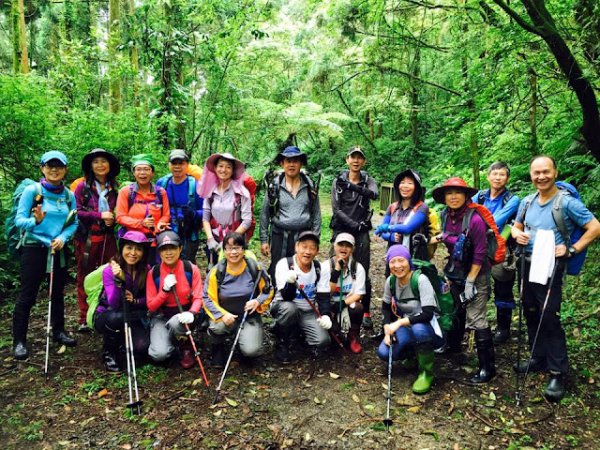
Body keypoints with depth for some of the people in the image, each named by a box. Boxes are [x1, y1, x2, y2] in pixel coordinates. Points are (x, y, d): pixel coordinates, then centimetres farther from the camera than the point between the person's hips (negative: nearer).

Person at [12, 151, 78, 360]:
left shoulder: (69, 195, 4)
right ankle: (19, 341, 9)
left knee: (58, 292, 15)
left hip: (59, 249, 5)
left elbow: (73, 223, 6)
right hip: (34, 248, -4)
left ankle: (59, 331, 30)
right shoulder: (32, 190, -9)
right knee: (27, 295, -1)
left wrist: (62, 237, -12)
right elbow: (19, 220, -11)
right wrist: (35, 221, -31)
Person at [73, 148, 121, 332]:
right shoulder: (82, 186, -3)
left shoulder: (114, 188, 9)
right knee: (85, 278, 6)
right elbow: (76, 212, -8)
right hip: (87, 239, -3)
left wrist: (112, 219, -3)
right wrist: (100, 216, -14)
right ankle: (84, 320, 15)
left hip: (108, 238, 3)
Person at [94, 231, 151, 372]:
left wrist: (135, 300, -20)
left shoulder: (146, 270, -10)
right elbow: (114, 305, -28)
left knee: (142, 347, -24)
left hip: (131, 318, 2)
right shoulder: (109, 270, -19)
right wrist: (118, 280, -42)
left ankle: (121, 342, 13)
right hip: (106, 317, -2)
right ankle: (109, 352, -7)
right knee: (115, 318, -38)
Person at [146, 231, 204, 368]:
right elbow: (151, 306, -5)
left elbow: (198, 298, -9)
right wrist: (165, 290, -21)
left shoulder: (191, 269, -10)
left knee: (175, 322, -37)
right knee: (159, 354, -22)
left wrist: (191, 313, -31)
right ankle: (166, 339, 15)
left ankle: (186, 346, -3)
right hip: (161, 317, 1)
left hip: (184, 314, 0)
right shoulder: (153, 273, -7)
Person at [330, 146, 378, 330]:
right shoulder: (338, 181, 4)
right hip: (341, 231, 0)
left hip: (361, 234, 0)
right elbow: (336, 209, -4)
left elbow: (374, 194, -19)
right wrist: (354, 224, -15)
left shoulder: (368, 181, 5)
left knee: (363, 273, 0)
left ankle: (366, 313, 13)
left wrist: (352, 187, -33)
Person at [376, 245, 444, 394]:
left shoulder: (421, 280, -23)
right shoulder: (390, 281, -6)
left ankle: (426, 372, -15)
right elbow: (386, 308, 7)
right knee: (383, 352, -17)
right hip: (406, 328, 5)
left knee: (418, 329, -40)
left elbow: (428, 314, -29)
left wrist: (400, 322, -33)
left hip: (427, 328, -5)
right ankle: (415, 350, 14)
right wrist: (388, 330, -8)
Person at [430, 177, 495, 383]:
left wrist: (470, 281, -18)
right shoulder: (446, 215, -2)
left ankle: (487, 367, 2)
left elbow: (480, 253, -21)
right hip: (455, 271, 7)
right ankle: (453, 345, 45)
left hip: (475, 273, -7)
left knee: (475, 318, -8)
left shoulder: (475, 219, -23)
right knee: (456, 311, 23)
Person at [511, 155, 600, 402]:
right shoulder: (527, 202, 6)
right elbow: (516, 225, 20)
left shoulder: (567, 202, -12)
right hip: (528, 265, 6)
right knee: (531, 314, 14)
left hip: (551, 268, -6)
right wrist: (517, 234, -3)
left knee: (550, 318, -6)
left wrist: (572, 249, -17)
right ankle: (538, 358, 30)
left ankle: (558, 373, 5)